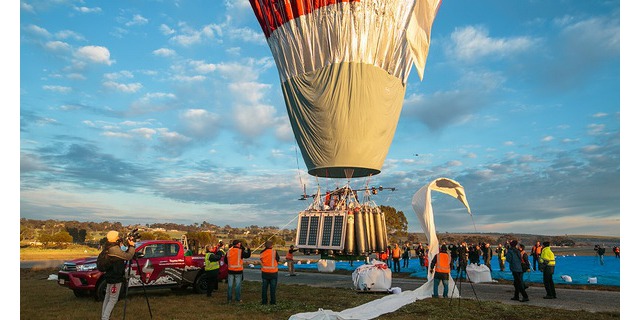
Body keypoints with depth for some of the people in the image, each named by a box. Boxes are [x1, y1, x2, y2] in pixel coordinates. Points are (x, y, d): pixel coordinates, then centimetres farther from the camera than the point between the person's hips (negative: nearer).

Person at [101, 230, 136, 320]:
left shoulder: (109, 247, 6)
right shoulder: (115, 249, -24)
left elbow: (123, 254, 11)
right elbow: (128, 256, -24)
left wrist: (128, 242, 2)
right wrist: (132, 246, -12)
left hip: (110, 276, 10)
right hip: (115, 278, -10)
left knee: (107, 297, 18)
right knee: (113, 299, -2)